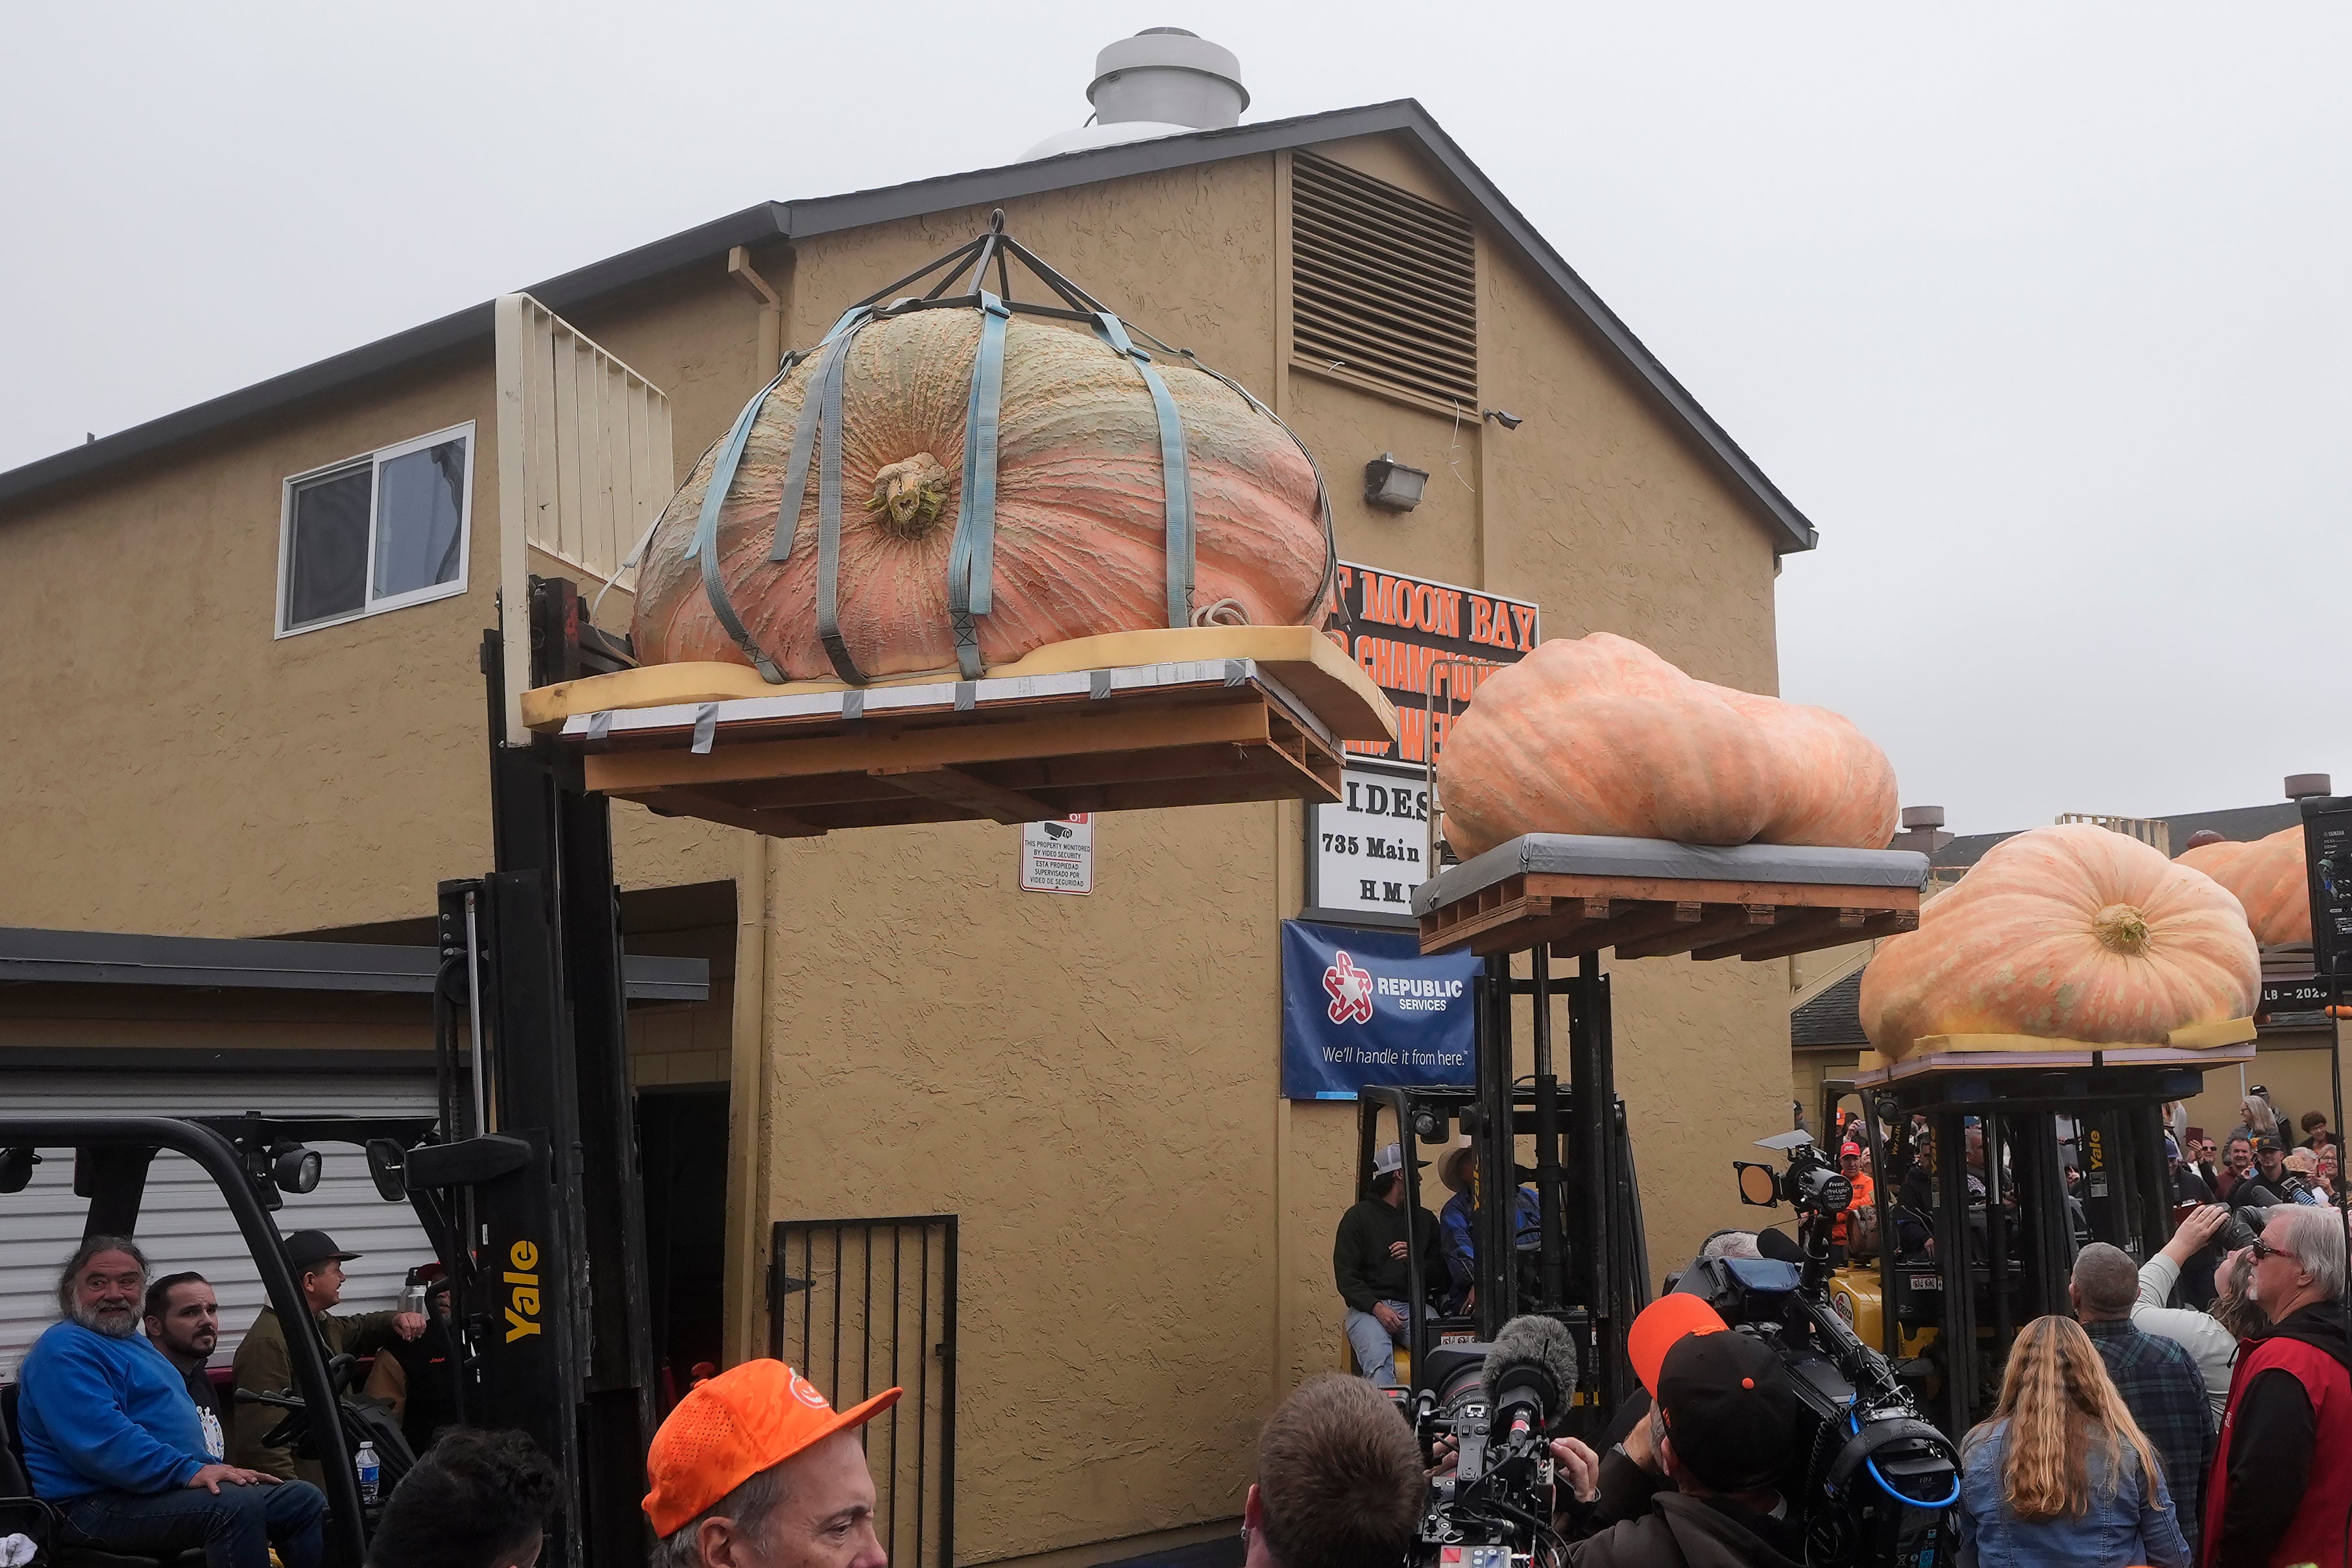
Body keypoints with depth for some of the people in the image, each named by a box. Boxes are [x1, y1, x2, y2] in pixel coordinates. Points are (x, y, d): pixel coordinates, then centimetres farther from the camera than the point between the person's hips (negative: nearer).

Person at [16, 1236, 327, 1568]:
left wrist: (214, 1469, 14)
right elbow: (101, 1439, -24)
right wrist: (189, 1472, -27)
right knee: (237, 1505, -32)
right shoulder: (64, 1350, -10)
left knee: (305, 1501, 0)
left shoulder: (135, 1343, 24)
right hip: (98, 1505, -10)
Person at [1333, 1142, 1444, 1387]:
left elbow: (1440, 1273, 18)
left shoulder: (1425, 1219, 21)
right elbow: (1345, 1275, 1)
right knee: (1378, 1360, -34)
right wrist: (1376, 1307, -14)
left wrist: (1416, 1261, -3)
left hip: (1414, 1305, 3)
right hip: (1368, 1307, -3)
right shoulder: (1358, 1217, 9)